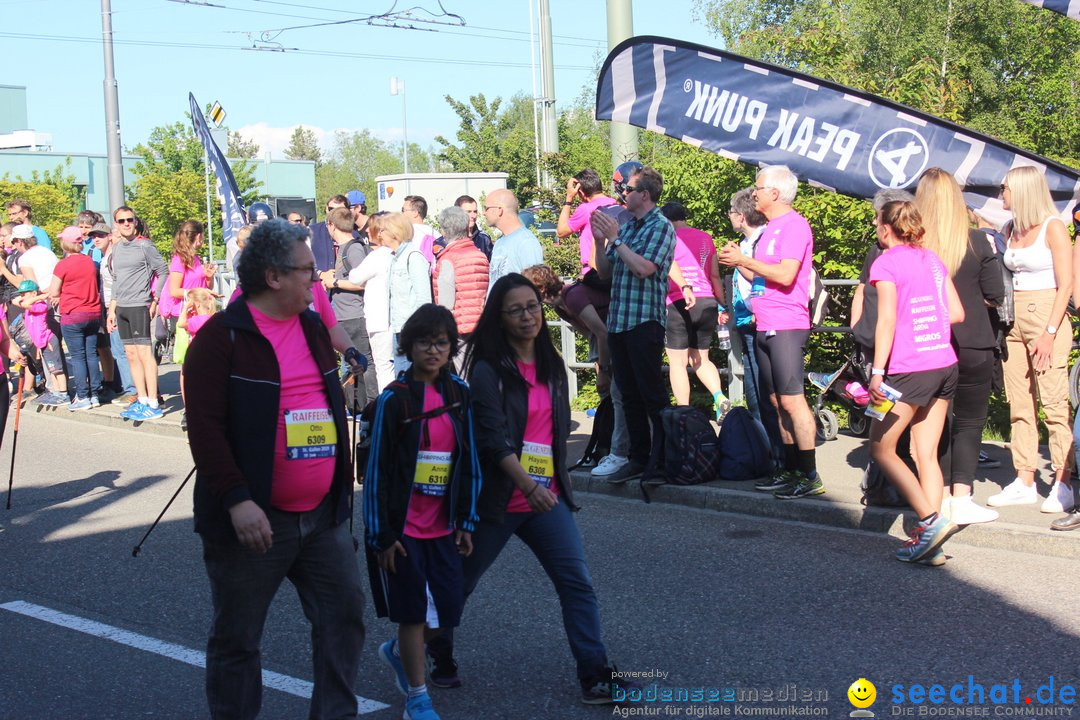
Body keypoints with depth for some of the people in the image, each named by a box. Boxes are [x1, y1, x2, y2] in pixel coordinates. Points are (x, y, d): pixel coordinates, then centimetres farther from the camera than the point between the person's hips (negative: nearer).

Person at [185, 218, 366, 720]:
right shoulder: (222, 337, -10)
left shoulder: (314, 329, 12)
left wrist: (343, 485, 21)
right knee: (237, 638, 6)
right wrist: (236, 500, -24)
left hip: (323, 517, 6)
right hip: (254, 520, -6)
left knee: (344, 614, 5)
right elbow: (204, 427, -17)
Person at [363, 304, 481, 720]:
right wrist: (381, 535, -11)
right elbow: (378, 469, -9)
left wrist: (466, 521, 6)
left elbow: (469, 461, 8)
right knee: (413, 613, 2)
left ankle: (397, 652, 38)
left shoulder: (459, 394, 4)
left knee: (447, 612, 9)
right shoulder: (394, 399, -10)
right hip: (403, 526, -5)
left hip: (443, 526, 5)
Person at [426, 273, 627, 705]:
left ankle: (594, 674, -3)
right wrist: (527, 485, -30)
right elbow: (494, 437, -20)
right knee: (459, 583, 10)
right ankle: (439, 657, 32)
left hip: (548, 497, 5)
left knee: (577, 582, -6)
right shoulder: (488, 370, -10)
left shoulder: (552, 367, 11)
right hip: (497, 499, -5)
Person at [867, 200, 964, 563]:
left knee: (881, 448, 4)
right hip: (945, 364, 7)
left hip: (910, 369, -7)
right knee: (927, 454, 8)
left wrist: (877, 373, -16)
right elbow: (957, 313, 11)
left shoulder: (887, 262, -6)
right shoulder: (932, 258, 12)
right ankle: (928, 543, 5)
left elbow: (887, 320, -14)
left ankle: (931, 520, -8)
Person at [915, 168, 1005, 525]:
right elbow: (994, 298, -4)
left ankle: (942, 499, 14)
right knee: (969, 423, 10)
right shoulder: (977, 243, -9)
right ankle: (962, 500, 5)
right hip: (972, 348, -1)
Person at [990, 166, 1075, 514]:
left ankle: (1062, 485, -3)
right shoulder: (1011, 230, 13)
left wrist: (1050, 332, -16)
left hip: (1046, 317, -7)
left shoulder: (1053, 228, -5)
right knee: (1018, 406, 6)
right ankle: (1024, 482, 10)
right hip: (1014, 319, 7)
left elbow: (1065, 285, -10)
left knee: (1054, 403, -7)